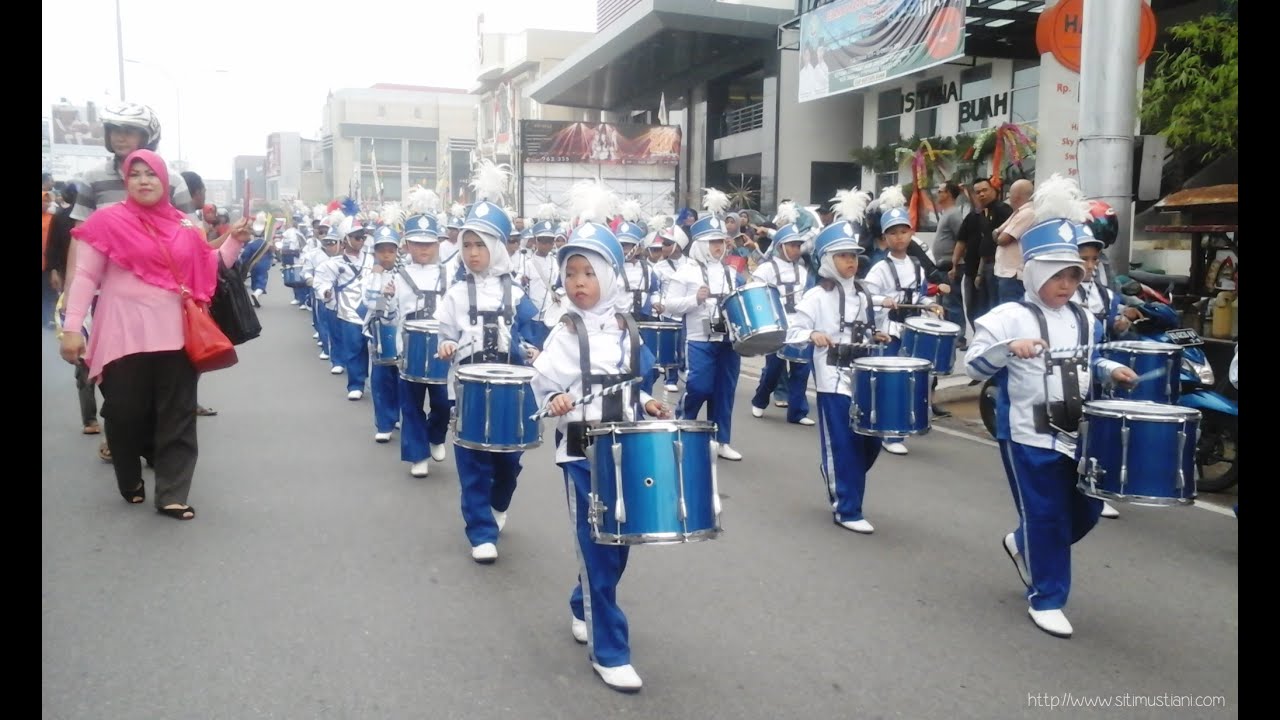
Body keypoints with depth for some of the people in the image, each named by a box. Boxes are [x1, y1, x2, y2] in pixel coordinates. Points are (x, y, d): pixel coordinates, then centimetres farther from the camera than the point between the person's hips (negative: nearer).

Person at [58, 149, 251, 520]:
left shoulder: (183, 226, 8)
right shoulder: (108, 221, -3)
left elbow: (207, 269, 16)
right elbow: (85, 277, -4)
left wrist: (234, 241, 2)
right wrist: (72, 327, -9)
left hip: (174, 334, 3)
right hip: (125, 334, -3)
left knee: (177, 416, 3)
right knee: (126, 414, 6)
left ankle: (171, 495, 11)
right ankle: (131, 483, 30)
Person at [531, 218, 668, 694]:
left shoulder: (628, 330, 6)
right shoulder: (567, 334, -9)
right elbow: (544, 385, -13)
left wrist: (646, 404, 3)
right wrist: (555, 401, -32)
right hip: (583, 452, -5)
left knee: (617, 541, 15)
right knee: (598, 548, -3)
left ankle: (584, 610, 41)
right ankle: (609, 651, 8)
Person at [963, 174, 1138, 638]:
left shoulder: (1086, 322, 9)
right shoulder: (1009, 318, -12)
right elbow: (973, 365, -16)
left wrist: (1111, 370, 5)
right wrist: (1007, 349, -32)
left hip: (1077, 433, 7)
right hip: (1028, 434, -7)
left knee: (1087, 510, 13)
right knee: (1046, 514, 1)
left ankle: (1023, 544, 39)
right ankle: (1045, 599, 18)